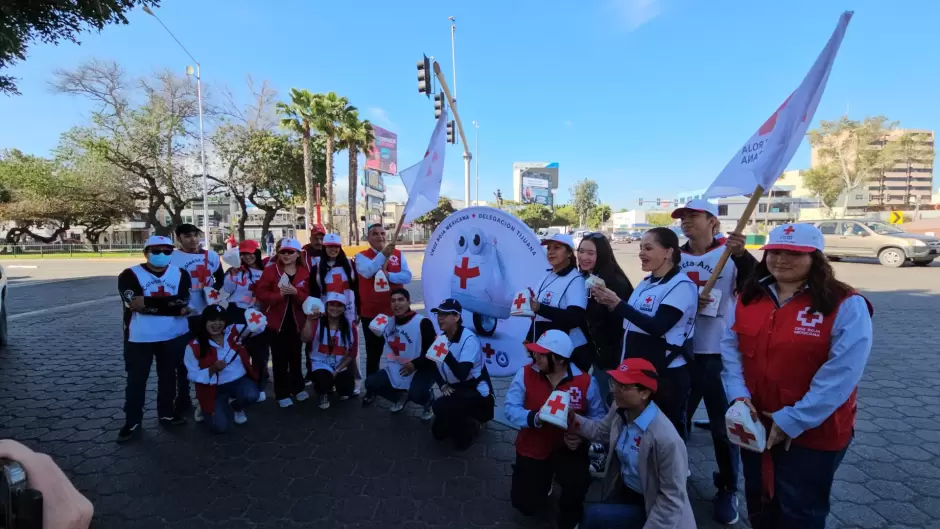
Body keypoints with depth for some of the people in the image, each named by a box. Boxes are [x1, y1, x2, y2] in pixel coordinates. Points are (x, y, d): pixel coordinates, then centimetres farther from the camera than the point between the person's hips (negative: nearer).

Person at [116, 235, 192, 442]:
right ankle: (132, 422, 21)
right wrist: (170, 304, -19)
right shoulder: (130, 275, -6)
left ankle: (167, 414, 31)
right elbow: (135, 303, -21)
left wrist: (148, 303, -18)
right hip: (139, 338, -2)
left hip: (173, 336, 2)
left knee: (169, 377, 16)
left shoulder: (180, 274, 0)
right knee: (136, 380, 8)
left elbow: (183, 306, -10)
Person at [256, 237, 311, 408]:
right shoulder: (270, 270, -4)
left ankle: (298, 388, 30)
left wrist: (296, 293, -21)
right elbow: (260, 293, -9)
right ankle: (282, 394, 14)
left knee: (296, 356, 14)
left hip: (296, 321, 2)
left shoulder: (304, 273, 2)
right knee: (280, 359, 3)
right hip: (276, 321, -2)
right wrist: (279, 294, -24)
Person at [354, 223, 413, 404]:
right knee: (373, 353, 9)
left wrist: (388, 275, -24)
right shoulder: (361, 256, -4)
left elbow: (407, 276, -8)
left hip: (395, 311, 2)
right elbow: (367, 272, -25)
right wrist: (383, 254, -38)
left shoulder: (398, 254, 2)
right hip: (371, 313, -2)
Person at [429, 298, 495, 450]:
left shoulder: (469, 339, -25)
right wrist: (443, 385, -9)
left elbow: (462, 374, -34)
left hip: (476, 392, -7)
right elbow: (434, 367, 10)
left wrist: (446, 352, -48)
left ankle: (471, 424, -1)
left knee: (439, 407, -29)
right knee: (438, 433, 8)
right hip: (455, 391, 8)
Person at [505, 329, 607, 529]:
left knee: (577, 482, -31)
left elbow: (598, 416, -8)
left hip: (568, 447, -1)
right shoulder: (525, 374, -14)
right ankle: (543, 479, 37)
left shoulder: (586, 381, -15)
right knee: (527, 505, 0)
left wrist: (582, 435, -26)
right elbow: (510, 408, -16)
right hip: (533, 447, 2)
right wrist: (535, 418, -35)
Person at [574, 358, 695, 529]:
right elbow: (600, 429, 9)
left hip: (648, 506, -6)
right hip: (623, 490, 7)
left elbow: (672, 498, -23)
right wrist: (572, 419, -7)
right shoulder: (619, 410, -12)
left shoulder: (666, 439, -33)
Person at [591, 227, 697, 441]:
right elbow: (632, 320, 13)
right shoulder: (646, 283, 11)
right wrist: (608, 303, -4)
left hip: (666, 374, -8)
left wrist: (618, 304, -26)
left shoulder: (681, 285, -14)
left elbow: (657, 327, -24)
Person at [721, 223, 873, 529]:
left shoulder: (846, 305, -14)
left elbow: (841, 373, -20)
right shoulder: (749, 297, 1)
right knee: (759, 504, 24)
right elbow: (730, 347, 0)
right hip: (756, 424, 4)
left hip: (813, 432, -4)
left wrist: (793, 420, -21)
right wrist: (738, 394, -14)